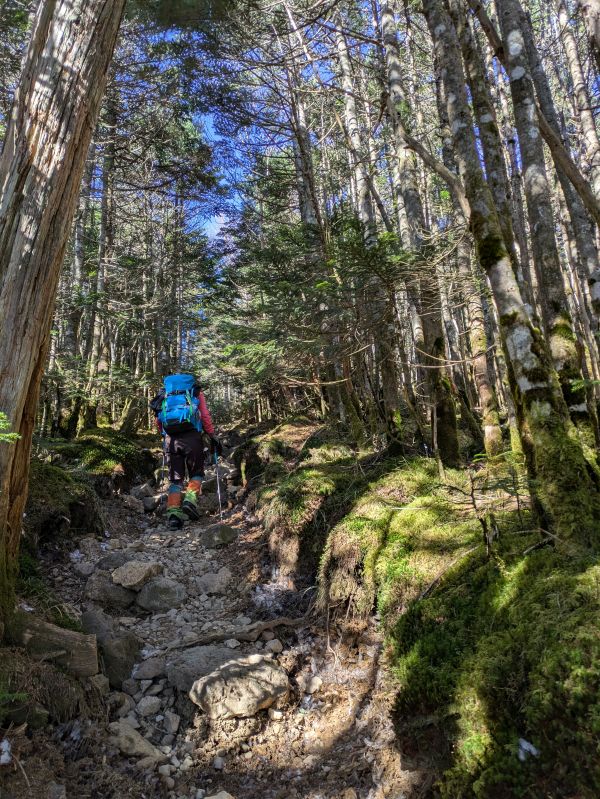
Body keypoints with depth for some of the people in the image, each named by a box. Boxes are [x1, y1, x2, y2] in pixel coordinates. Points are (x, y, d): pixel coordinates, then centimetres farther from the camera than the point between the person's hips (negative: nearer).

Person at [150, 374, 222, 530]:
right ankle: (190, 500, -10)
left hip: (171, 439, 2)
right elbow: (205, 416, 5)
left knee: (175, 478, 10)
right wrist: (213, 437, 8)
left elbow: (158, 421, 18)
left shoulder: (165, 393, 24)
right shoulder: (196, 392, 16)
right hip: (192, 436, -2)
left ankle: (173, 513, -4)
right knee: (196, 472, 15)